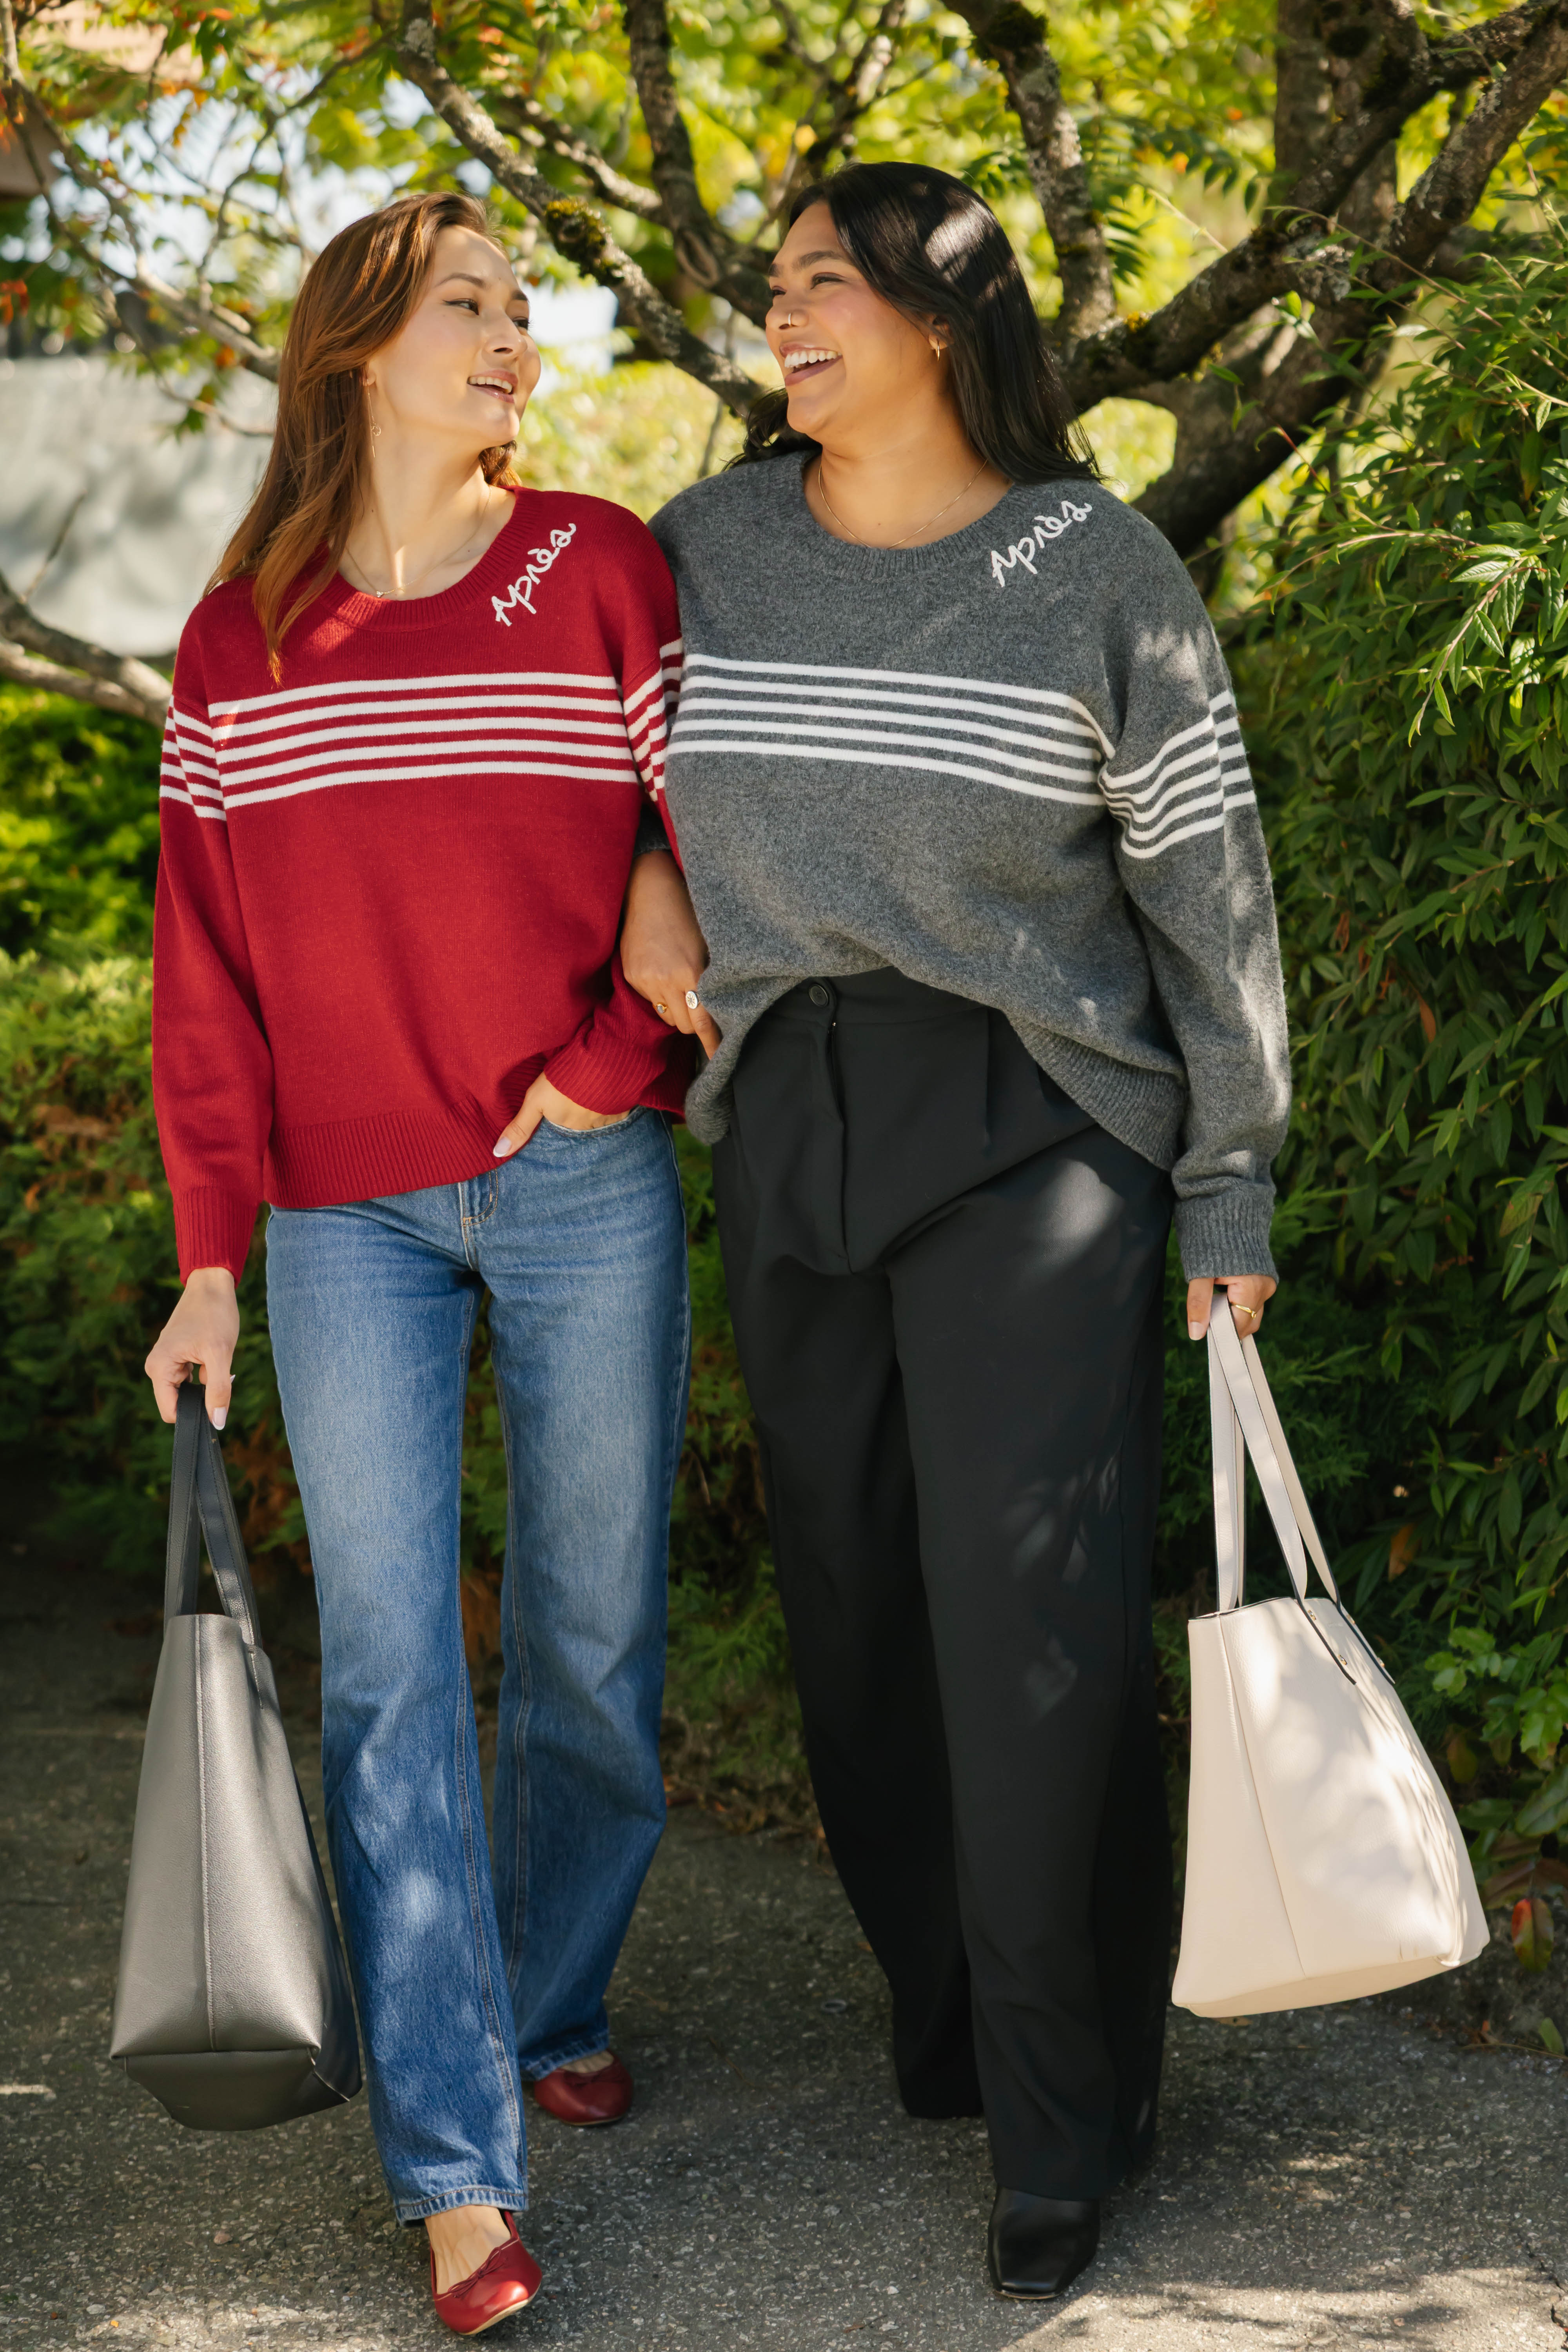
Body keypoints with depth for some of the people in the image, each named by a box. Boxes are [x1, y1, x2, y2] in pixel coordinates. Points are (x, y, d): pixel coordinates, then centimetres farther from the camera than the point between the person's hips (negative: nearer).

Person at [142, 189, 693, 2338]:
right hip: (350, 1217, 1)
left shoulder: (603, 572, 2)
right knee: (389, 1671, -5)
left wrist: (617, 1068, -6)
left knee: (591, 1643, 8)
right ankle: (460, 2172, -1)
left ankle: (556, 2006, 32)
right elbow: (209, 967, 7)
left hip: (584, 1196, 0)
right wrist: (210, 1259, 3)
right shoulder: (239, 647, 6)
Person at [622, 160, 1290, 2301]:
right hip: (788, 1120, 4)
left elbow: (1208, 883, -2)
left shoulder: (1102, 574, -6)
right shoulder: (711, 552, 3)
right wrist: (639, 874, 6)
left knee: (1039, 1624, -8)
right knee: (857, 1600, 8)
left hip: (1037, 1126, -4)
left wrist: (1231, 1186, -3)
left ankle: (1063, 2121, 5)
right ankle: (946, 2021, 26)